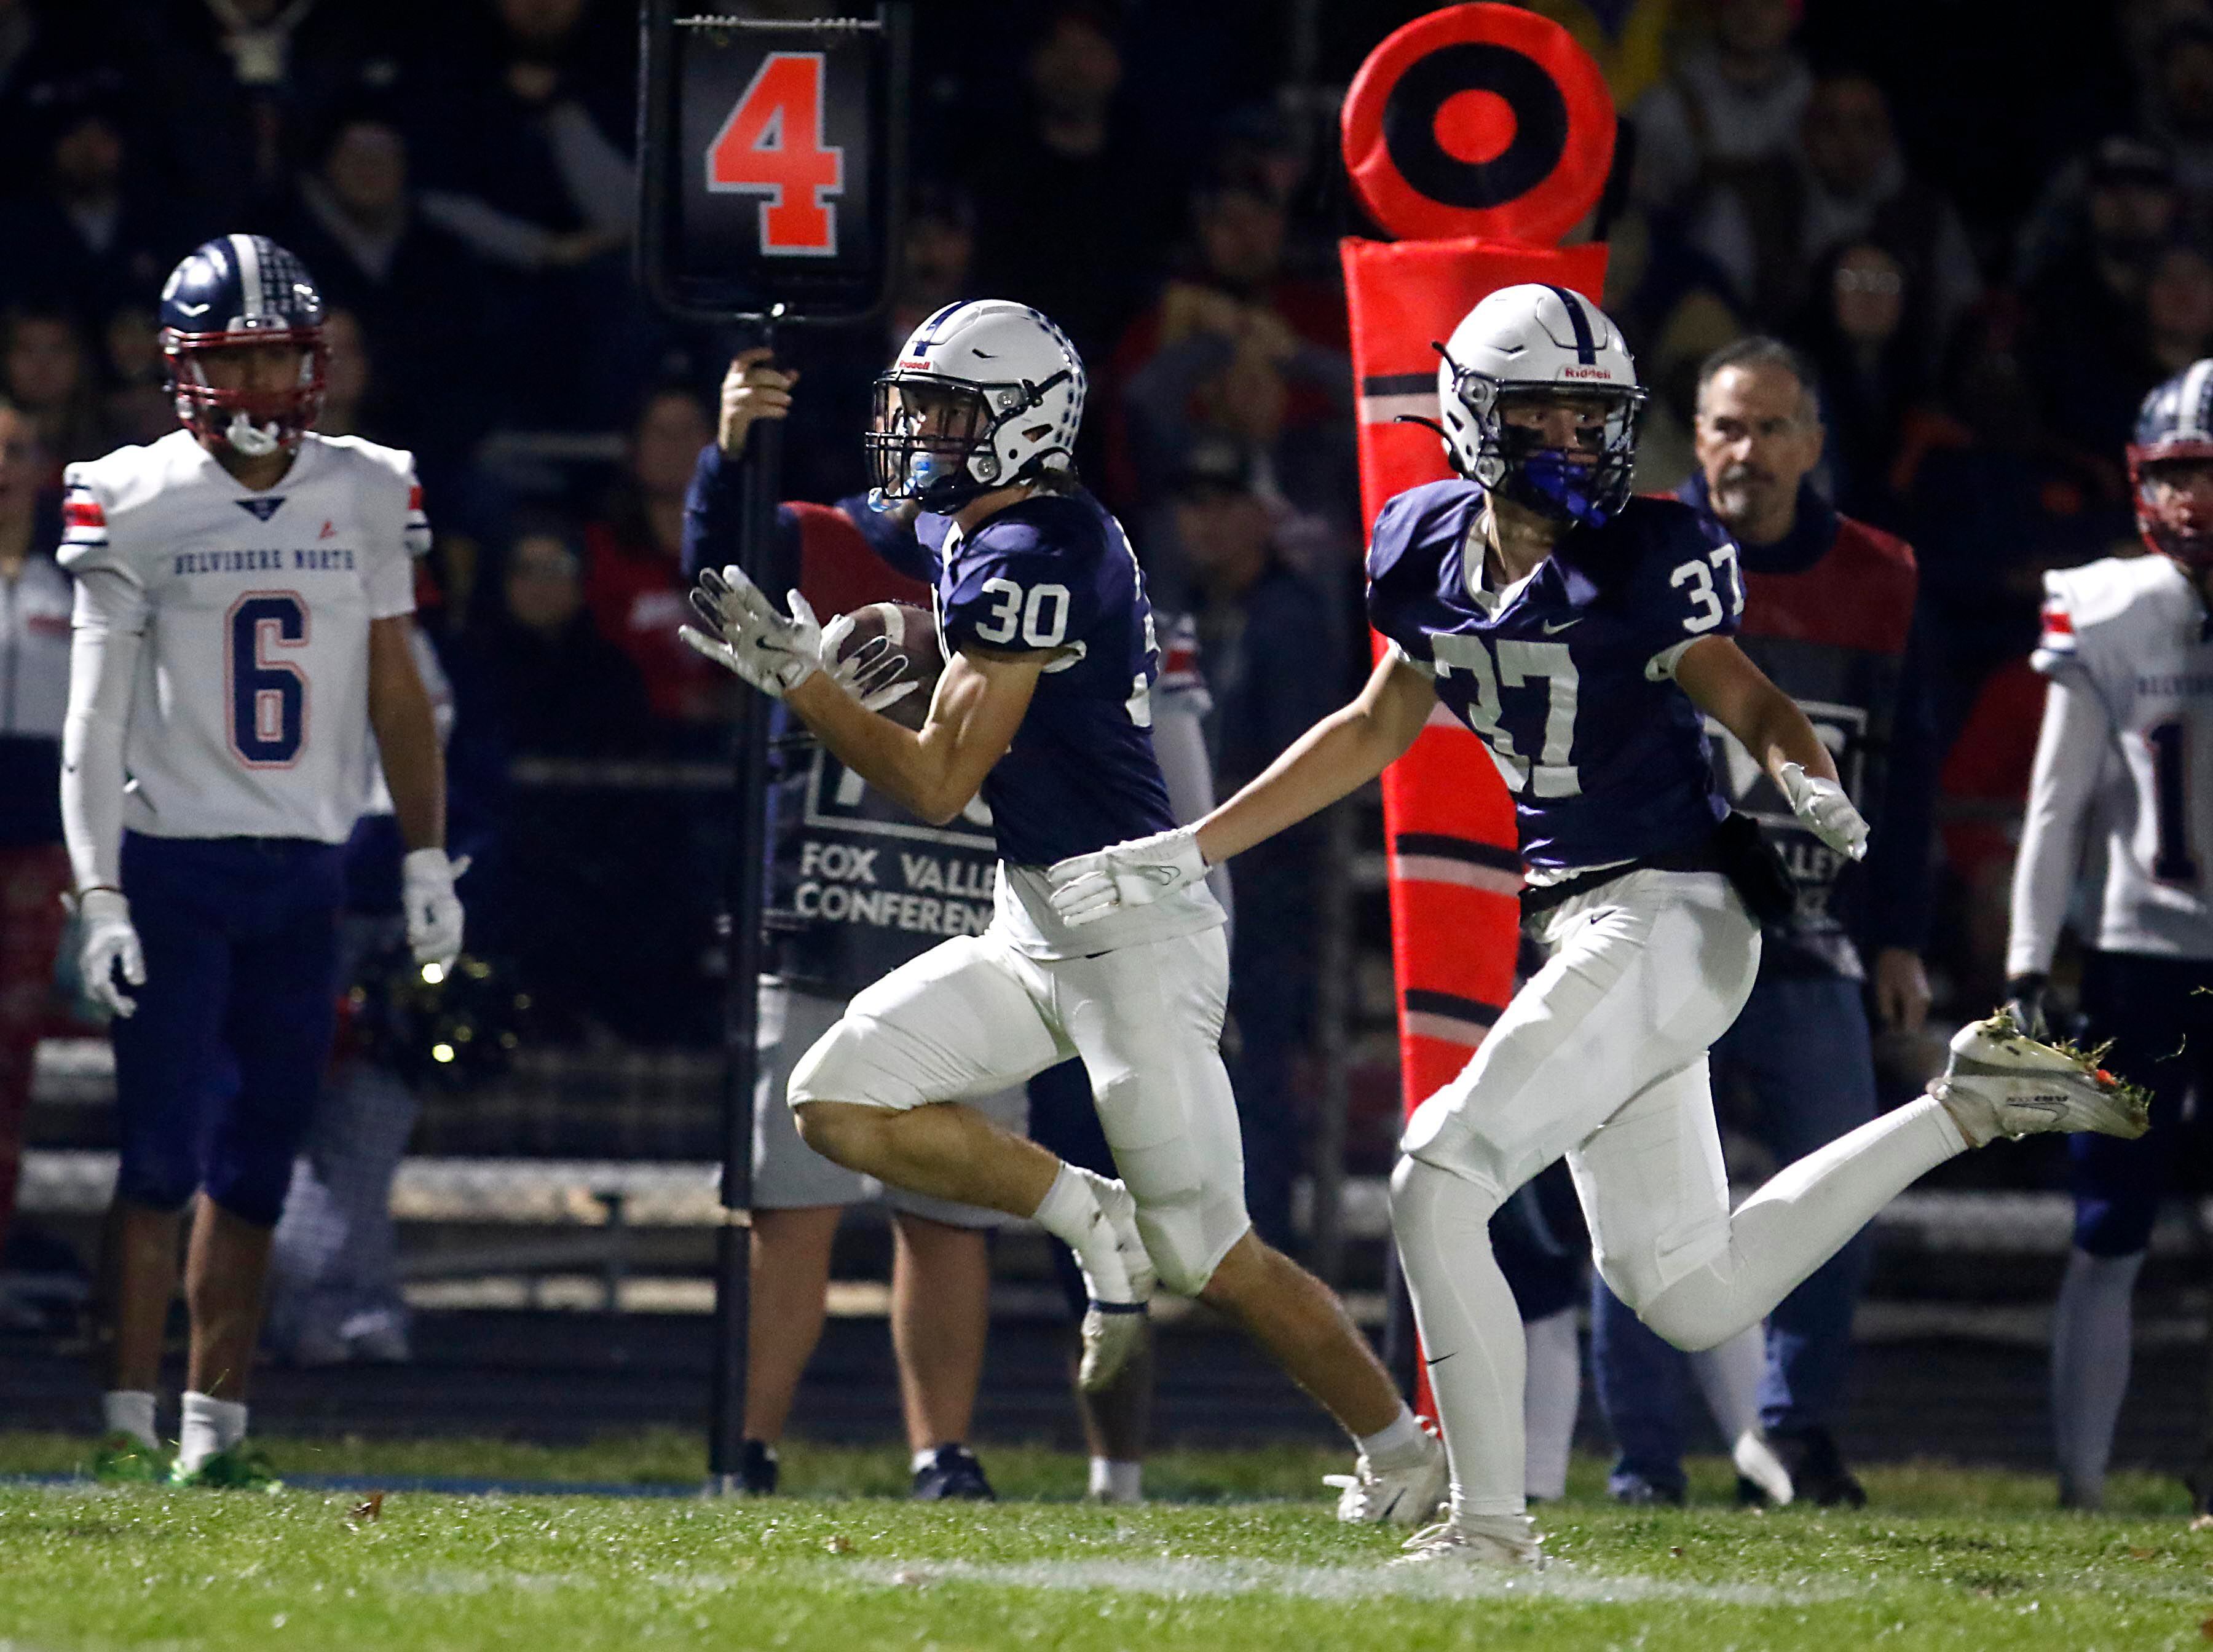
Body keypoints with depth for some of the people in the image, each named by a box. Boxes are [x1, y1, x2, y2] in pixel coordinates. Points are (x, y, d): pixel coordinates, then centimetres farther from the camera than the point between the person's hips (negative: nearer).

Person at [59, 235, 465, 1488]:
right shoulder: (135, 504, -4)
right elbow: (95, 717, -4)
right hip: (174, 862, -4)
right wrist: (97, 895, -10)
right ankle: (131, 1421, -4)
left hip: (306, 870, 4)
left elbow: (396, 692, 14)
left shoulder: (366, 495, 7)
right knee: (164, 1153, -7)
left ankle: (218, 1421, 8)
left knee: (256, 1162, 4)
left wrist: (429, 860, 9)